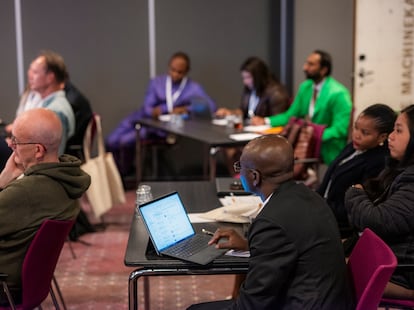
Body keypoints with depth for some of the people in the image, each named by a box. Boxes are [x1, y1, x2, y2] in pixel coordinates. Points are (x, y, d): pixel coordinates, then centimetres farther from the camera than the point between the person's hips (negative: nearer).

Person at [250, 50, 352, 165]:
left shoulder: (338, 94, -13)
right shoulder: (305, 87, 10)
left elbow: (340, 129, -17)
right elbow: (291, 115, 16)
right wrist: (265, 121, 3)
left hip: (327, 150, -7)